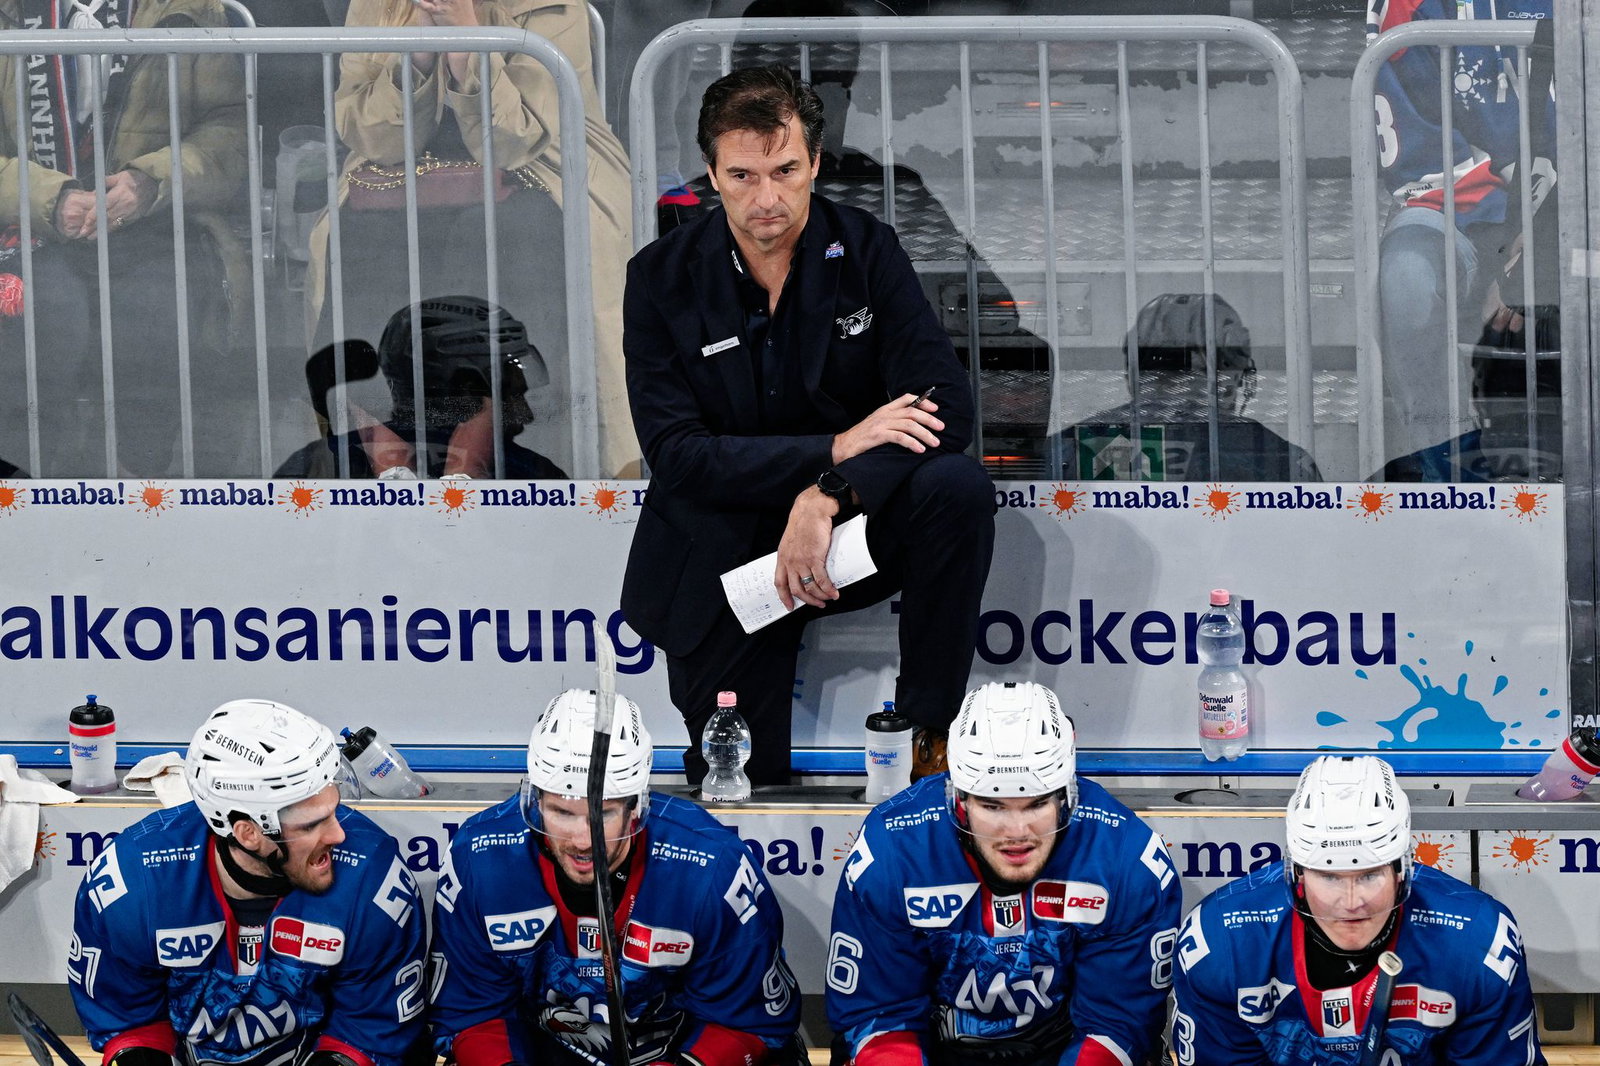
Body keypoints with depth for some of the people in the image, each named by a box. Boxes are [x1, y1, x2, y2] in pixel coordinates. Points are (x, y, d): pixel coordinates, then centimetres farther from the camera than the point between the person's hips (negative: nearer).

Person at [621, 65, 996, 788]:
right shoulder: (662, 279, -8)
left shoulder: (866, 252, -6)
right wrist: (837, 447, -26)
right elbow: (675, 454, -15)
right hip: (724, 552, -1)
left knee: (957, 485, -31)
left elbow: (947, 405, -16)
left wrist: (829, 496, -32)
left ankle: (928, 731, -16)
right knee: (738, 781, -13)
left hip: (851, 518, 1)